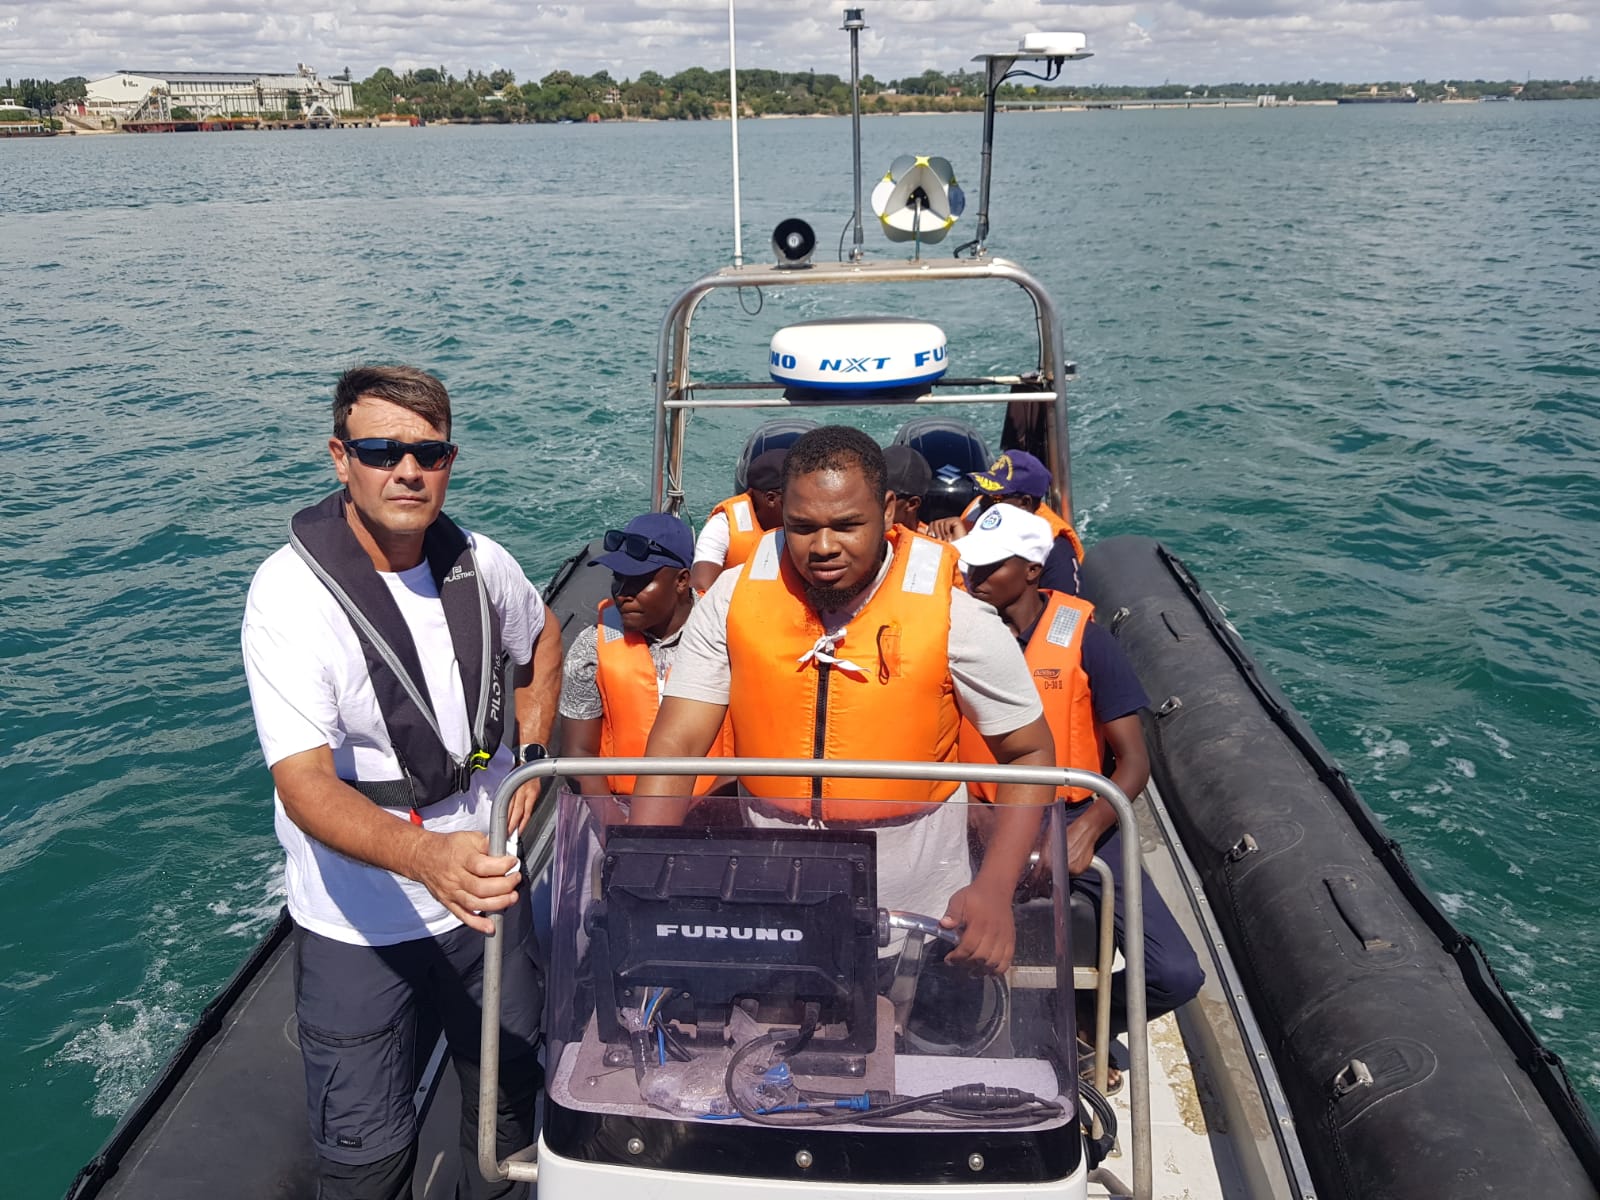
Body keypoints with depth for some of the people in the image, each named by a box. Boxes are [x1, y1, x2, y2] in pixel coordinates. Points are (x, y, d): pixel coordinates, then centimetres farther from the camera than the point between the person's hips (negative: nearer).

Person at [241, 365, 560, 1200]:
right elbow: (304, 783, -30)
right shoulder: (290, 594, -22)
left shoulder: (480, 565, -6)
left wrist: (531, 756, 6)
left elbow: (539, 638, 18)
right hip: (359, 926, -4)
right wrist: (425, 856, -47)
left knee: (512, 1093, 20)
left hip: (486, 887, 5)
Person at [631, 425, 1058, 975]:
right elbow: (677, 744, -13)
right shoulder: (733, 600, -11)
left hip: (919, 910, -1)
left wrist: (995, 888, -22)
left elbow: (1030, 753, -8)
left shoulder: (953, 615, -16)